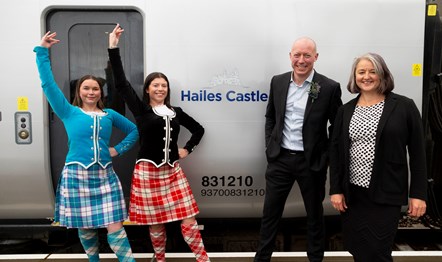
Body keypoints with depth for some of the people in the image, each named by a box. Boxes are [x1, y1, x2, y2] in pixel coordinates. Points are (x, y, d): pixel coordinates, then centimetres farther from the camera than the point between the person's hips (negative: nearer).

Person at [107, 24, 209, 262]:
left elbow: (198, 129, 22)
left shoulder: (175, 112, 10)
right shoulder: (141, 109, -1)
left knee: (189, 219, 1)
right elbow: (121, 84, -12)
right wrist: (113, 48, -16)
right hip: (148, 171, -2)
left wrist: (188, 149, 9)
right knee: (155, 223, 9)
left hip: (173, 171, 3)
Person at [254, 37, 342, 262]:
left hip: (312, 162, -2)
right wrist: (270, 146, 4)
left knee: (314, 214, 16)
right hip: (280, 158, 3)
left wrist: (327, 156, -7)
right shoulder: (278, 82, 1)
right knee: (270, 212, 12)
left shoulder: (329, 88, -9)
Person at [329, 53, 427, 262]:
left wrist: (418, 194, -5)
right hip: (352, 193, 3)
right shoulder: (345, 111, 6)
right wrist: (335, 189, 0)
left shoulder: (404, 106, -3)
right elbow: (336, 151, 5)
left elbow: (417, 153, -2)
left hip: (386, 194, -3)